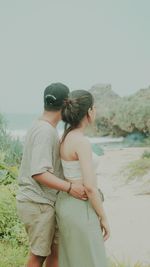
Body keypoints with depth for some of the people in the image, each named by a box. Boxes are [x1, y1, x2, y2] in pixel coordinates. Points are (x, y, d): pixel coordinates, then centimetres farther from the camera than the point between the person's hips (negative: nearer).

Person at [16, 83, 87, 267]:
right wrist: (69, 187, -33)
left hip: (38, 201, 9)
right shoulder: (45, 131, -20)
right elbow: (39, 173, -27)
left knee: (57, 248, 14)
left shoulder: (39, 127, 10)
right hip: (38, 204, -9)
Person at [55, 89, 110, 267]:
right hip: (79, 209, -9)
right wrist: (103, 218, -13)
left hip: (68, 204, 9)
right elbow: (90, 186, -24)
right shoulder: (81, 142, -22)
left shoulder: (67, 137, 7)